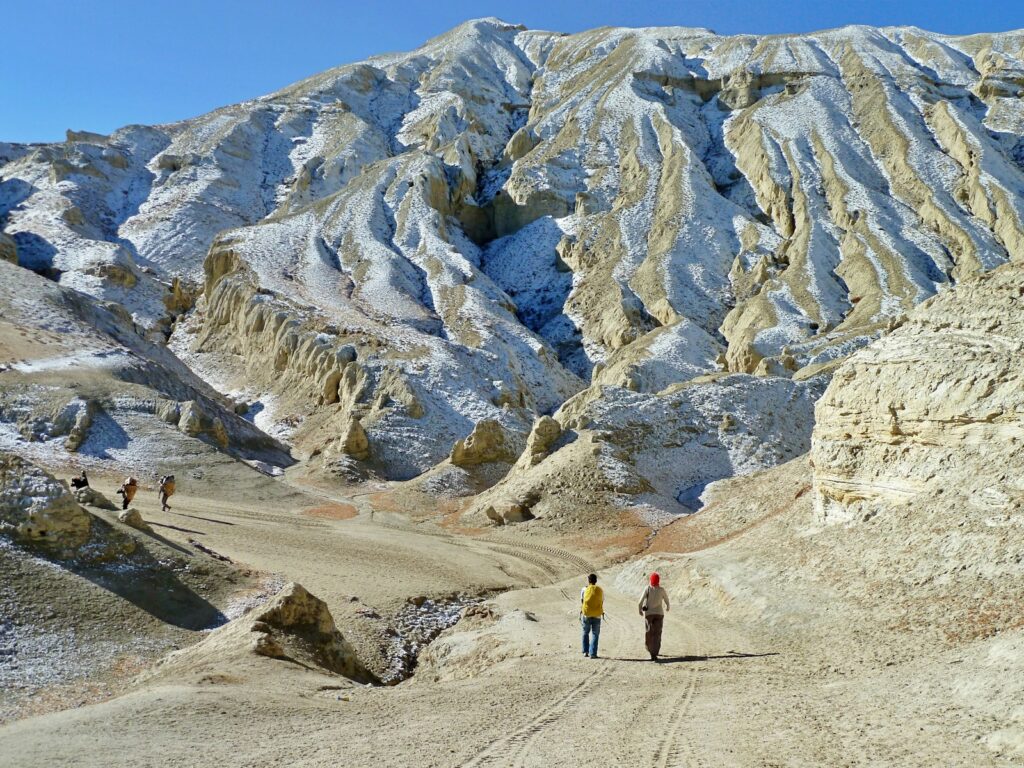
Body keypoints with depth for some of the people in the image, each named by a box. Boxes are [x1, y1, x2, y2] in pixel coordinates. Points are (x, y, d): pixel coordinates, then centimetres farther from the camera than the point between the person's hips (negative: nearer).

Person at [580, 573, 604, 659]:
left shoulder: (584, 589, -1)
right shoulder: (600, 590, 3)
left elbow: (581, 602, -2)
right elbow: (602, 603, 5)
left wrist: (580, 613, 5)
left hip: (586, 614, 0)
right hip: (597, 615, 0)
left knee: (585, 633, 18)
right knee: (595, 634, 6)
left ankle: (585, 651, 19)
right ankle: (592, 653, 0)